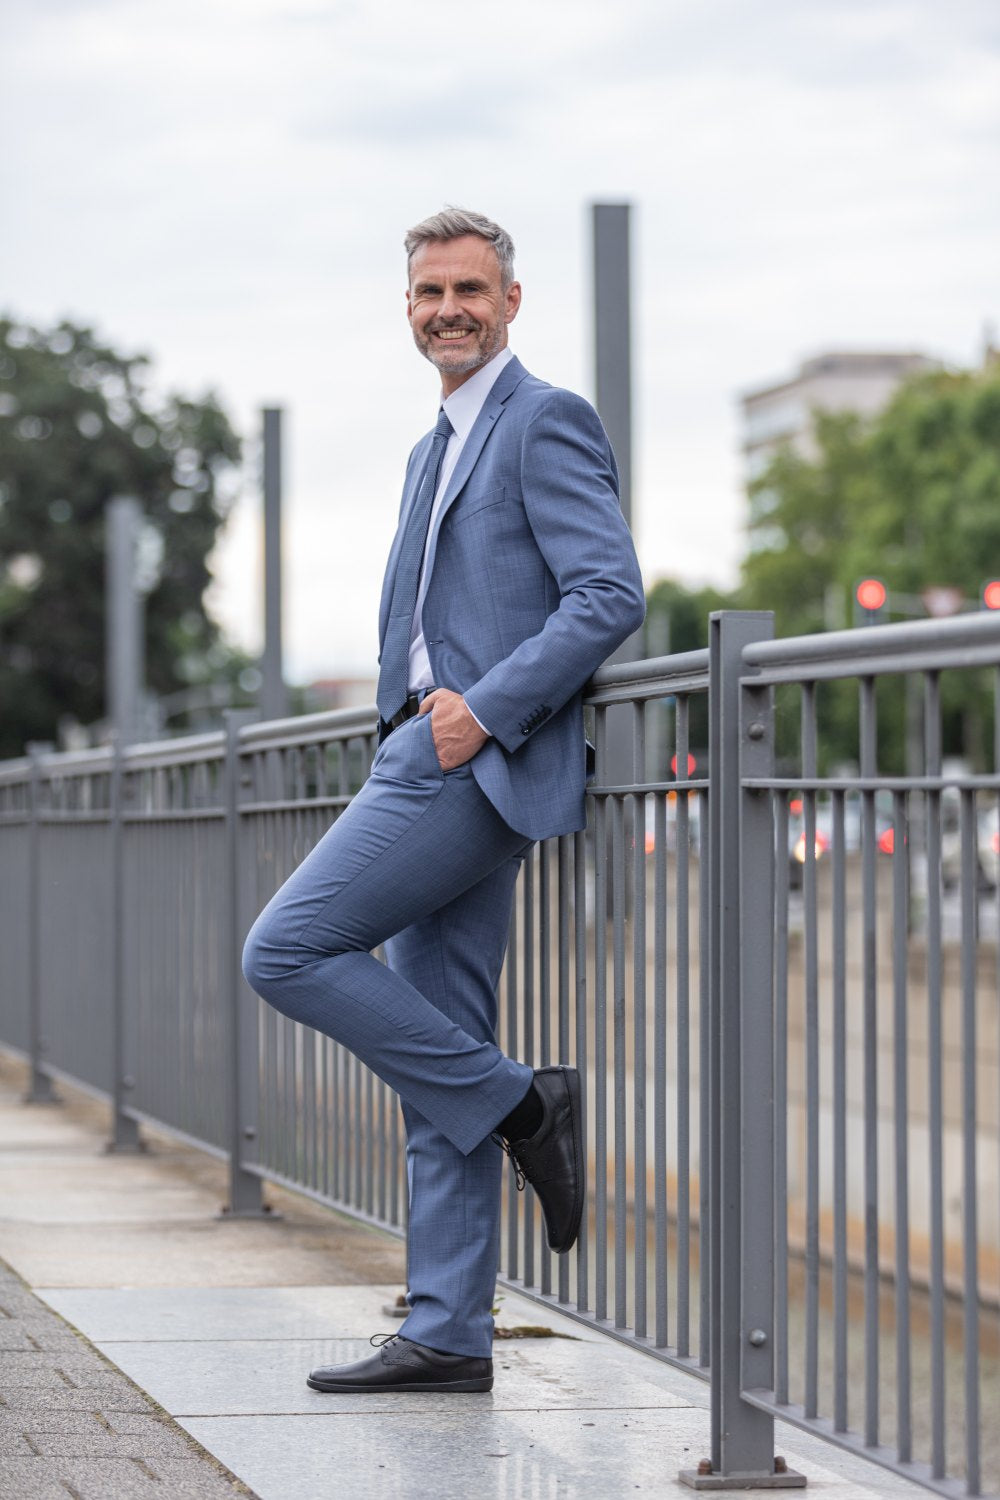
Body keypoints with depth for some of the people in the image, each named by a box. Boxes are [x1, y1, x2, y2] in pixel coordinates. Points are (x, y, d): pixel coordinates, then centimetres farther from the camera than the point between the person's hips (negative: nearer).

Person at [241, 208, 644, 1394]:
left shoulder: (545, 421, -5)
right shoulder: (438, 451, 24)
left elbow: (612, 595, -16)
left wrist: (483, 709, -19)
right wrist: (415, 720, 13)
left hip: (478, 763, -9)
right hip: (431, 762, 9)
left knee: (288, 950, -14)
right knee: (437, 1056, 6)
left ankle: (516, 1104, -6)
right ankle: (447, 1337, 8)